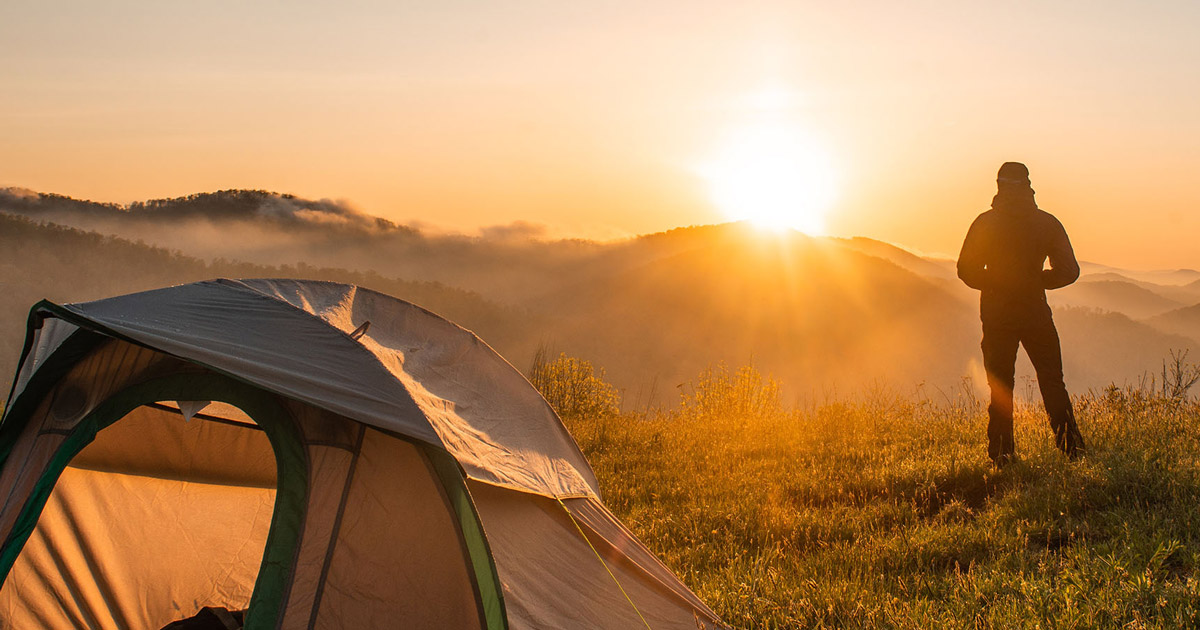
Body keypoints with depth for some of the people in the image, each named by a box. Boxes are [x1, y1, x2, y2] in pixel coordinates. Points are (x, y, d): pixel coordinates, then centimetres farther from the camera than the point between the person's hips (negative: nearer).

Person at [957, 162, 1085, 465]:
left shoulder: (985, 224, -4)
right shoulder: (1047, 223, -2)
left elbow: (967, 271, -5)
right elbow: (1068, 271, -2)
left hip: (996, 317, 0)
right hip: (1036, 314, 0)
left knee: (1000, 385, 8)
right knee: (1052, 382, 11)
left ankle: (1001, 452, 5)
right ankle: (1070, 443, -2)